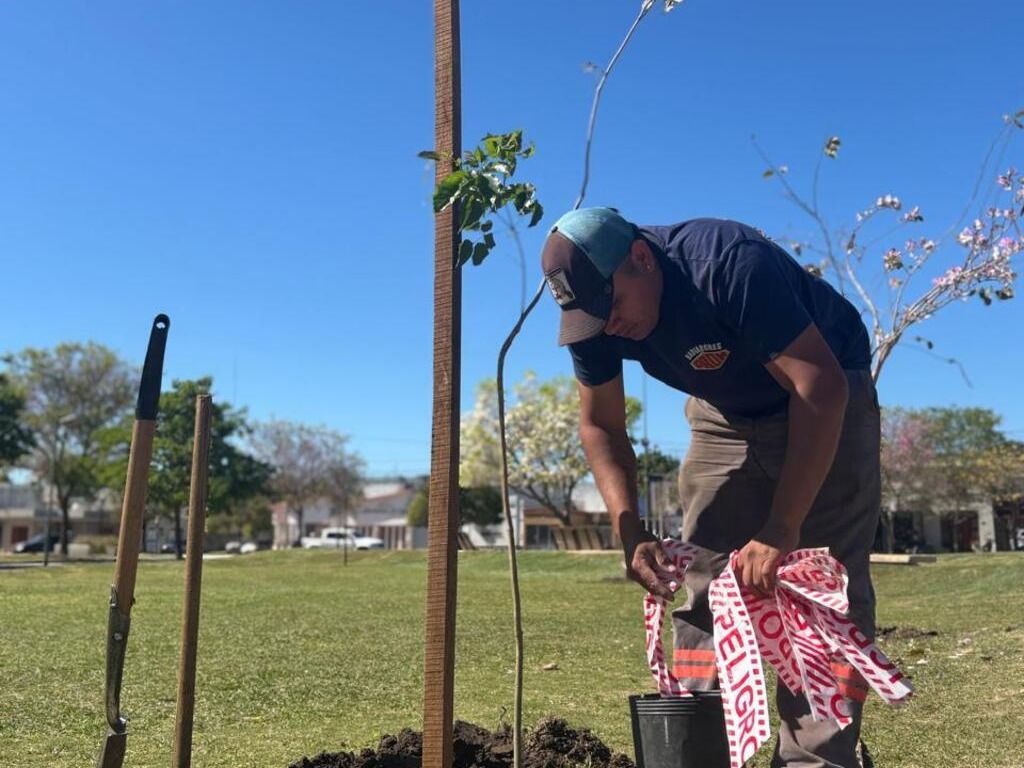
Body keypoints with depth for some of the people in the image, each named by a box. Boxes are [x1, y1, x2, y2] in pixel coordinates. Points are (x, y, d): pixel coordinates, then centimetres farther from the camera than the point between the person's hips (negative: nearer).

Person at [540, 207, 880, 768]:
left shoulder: (731, 265, -35)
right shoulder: (594, 314, -17)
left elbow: (821, 387, -36)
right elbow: (601, 426, -6)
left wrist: (780, 531, -40)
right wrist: (630, 535, -19)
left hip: (826, 402, -4)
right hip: (727, 415, 5)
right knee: (702, 588, -3)